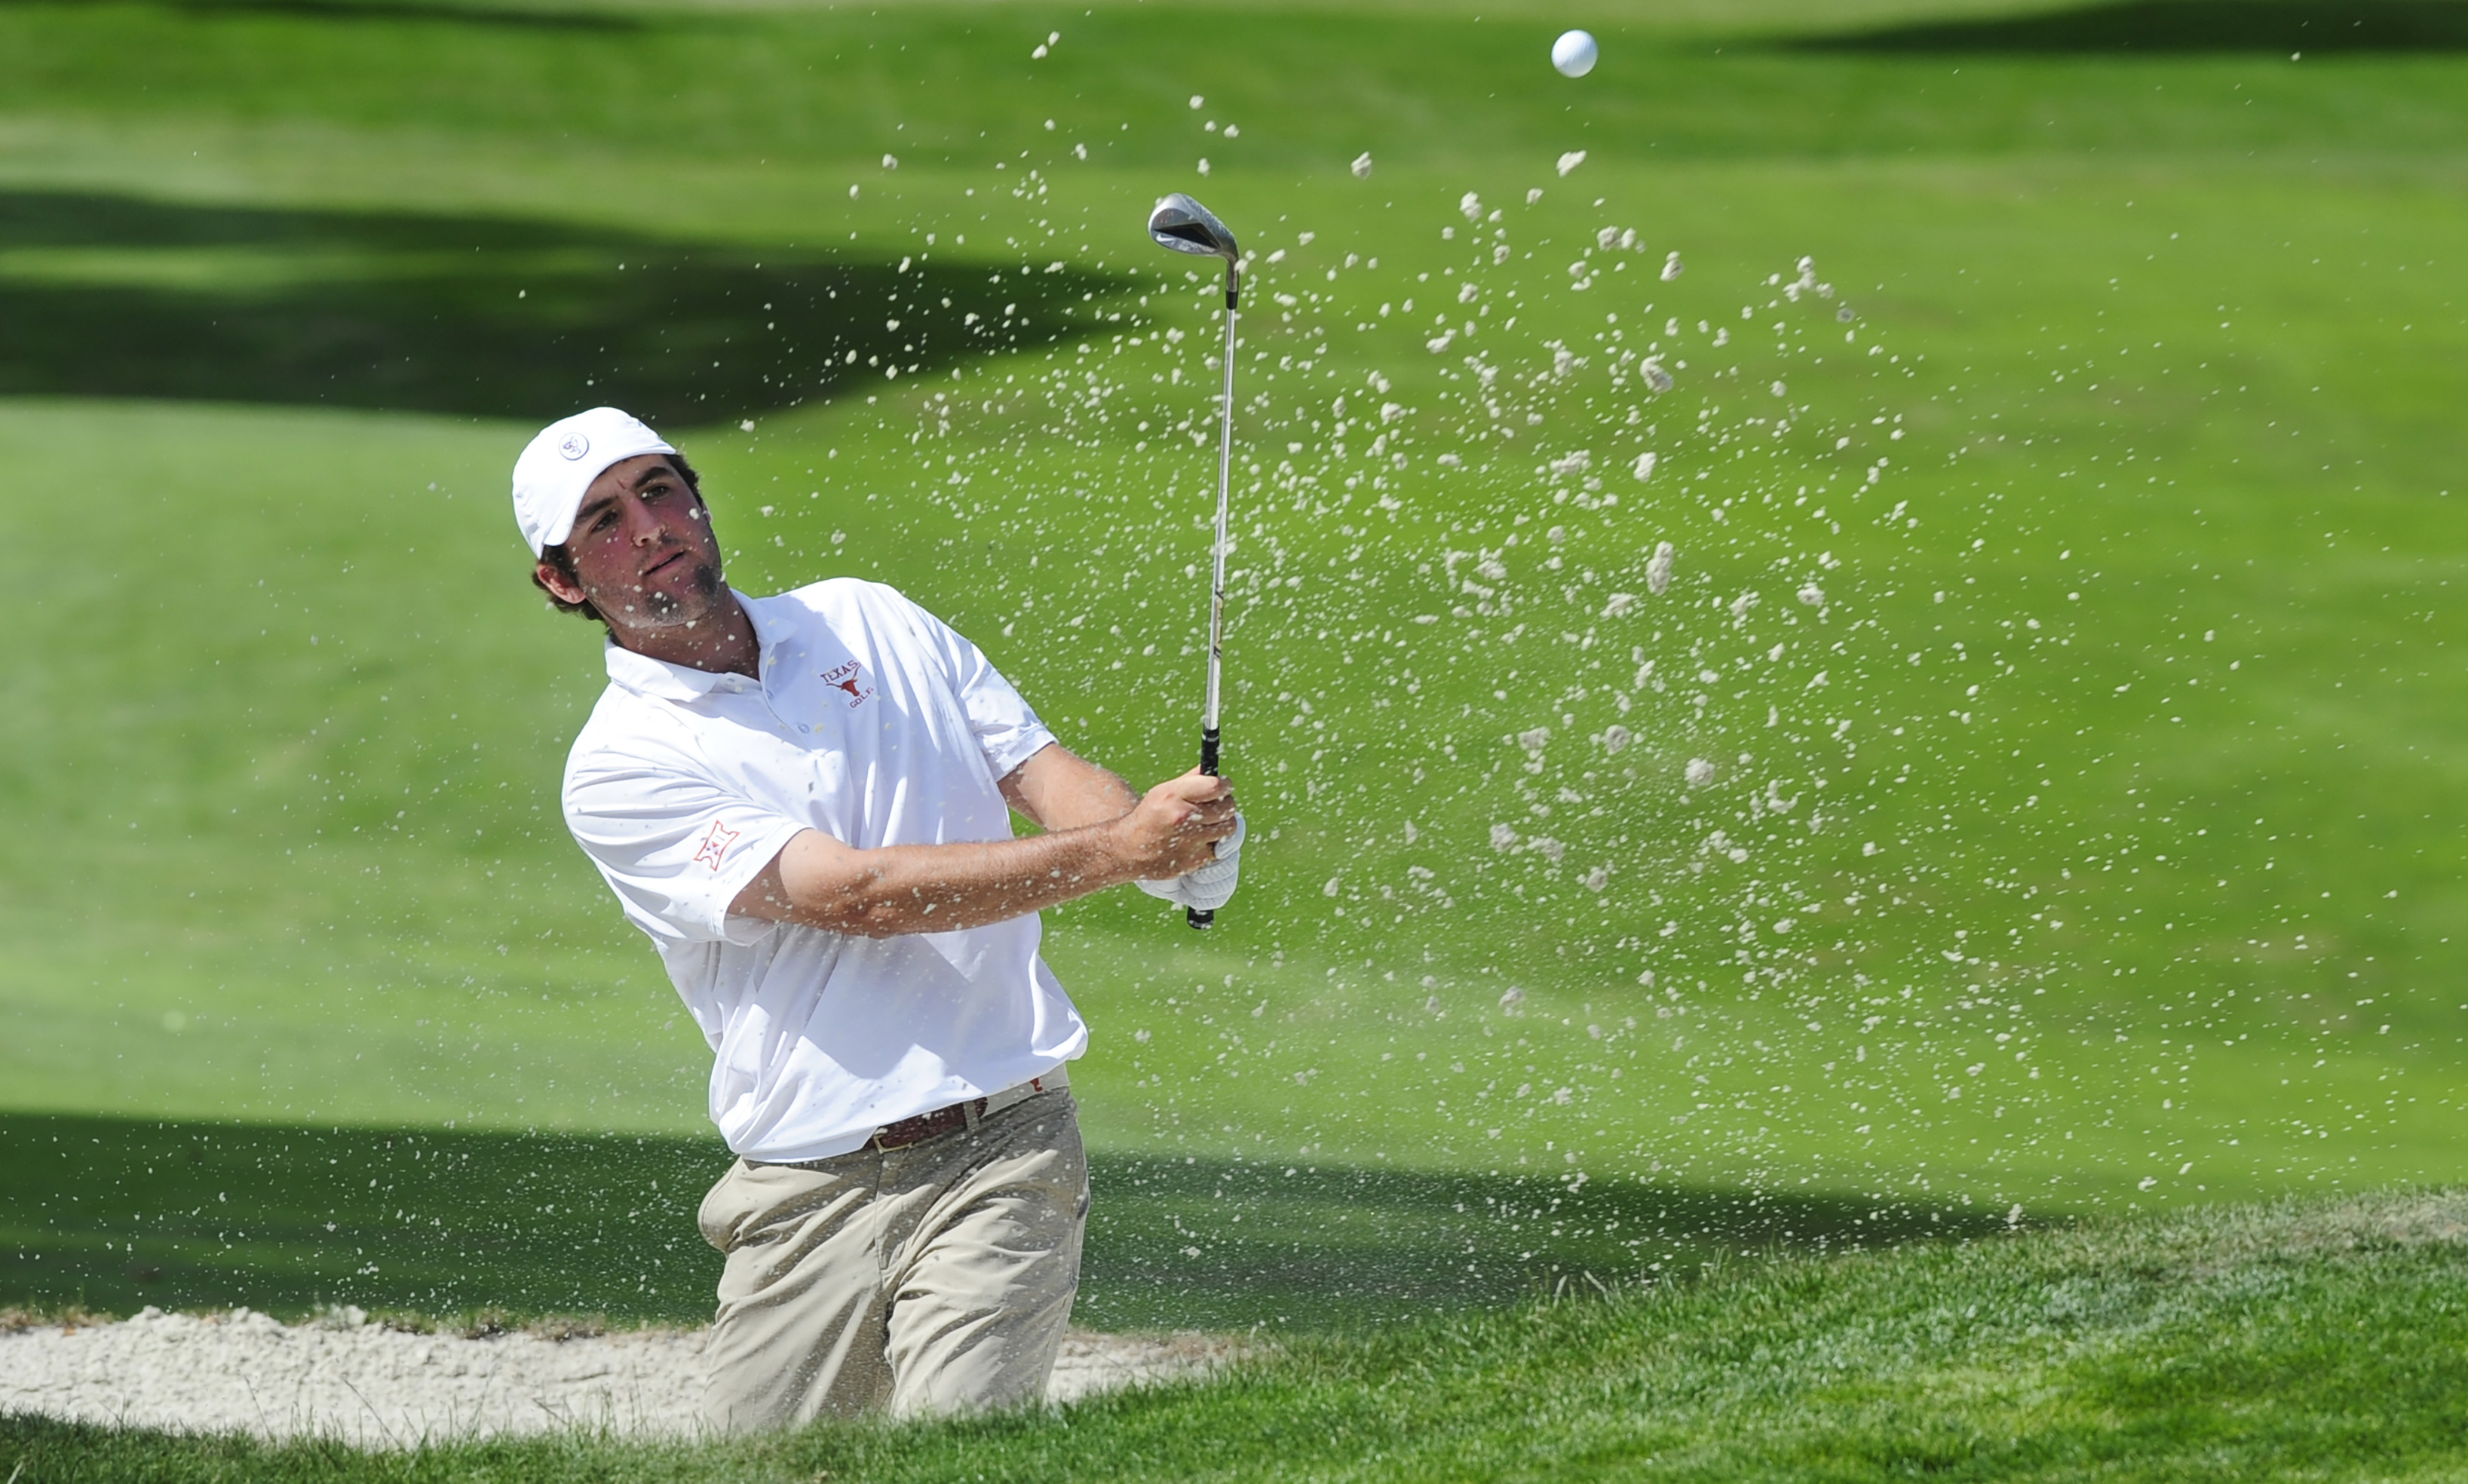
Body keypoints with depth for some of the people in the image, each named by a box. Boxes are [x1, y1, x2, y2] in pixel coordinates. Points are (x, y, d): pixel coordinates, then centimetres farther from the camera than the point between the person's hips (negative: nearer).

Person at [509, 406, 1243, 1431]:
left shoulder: (866, 622, 13)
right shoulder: (616, 771, -4)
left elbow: (1043, 773, 9)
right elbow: (855, 895, -15)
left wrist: (1178, 850, -15)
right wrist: (1119, 851, -22)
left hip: (999, 1153, 1)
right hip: (810, 1196, -1)